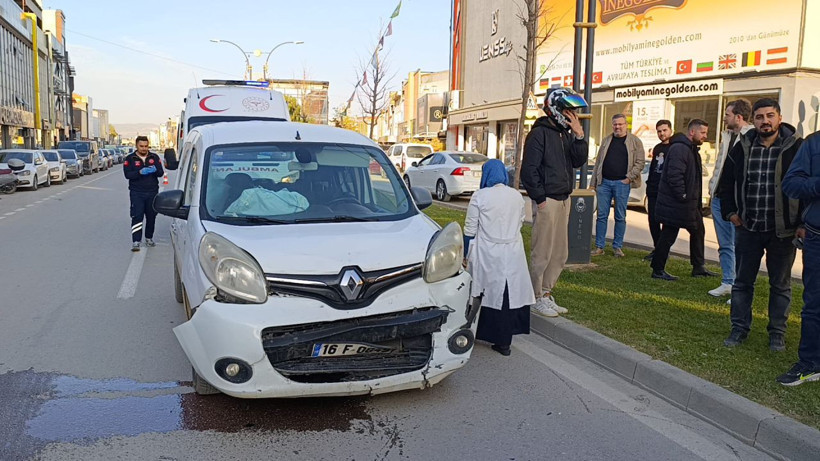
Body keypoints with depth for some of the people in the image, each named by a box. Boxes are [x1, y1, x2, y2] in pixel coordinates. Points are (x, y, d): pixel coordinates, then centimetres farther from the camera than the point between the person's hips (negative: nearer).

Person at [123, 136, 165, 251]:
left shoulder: (154, 157, 9)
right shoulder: (130, 158, 3)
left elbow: (161, 173, 2)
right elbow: (127, 174, -9)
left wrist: (155, 170, -21)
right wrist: (140, 172, -25)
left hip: (152, 192, 3)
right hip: (137, 193, -2)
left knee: (151, 216, 9)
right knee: (137, 216, -10)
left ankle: (149, 238, 26)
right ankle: (135, 241, -11)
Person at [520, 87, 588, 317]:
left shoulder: (566, 134, 15)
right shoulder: (540, 133, -9)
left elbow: (579, 161, 7)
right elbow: (529, 169, -13)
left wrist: (579, 135, -5)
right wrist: (540, 199, -15)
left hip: (564, 200, 9)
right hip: (548, 200, -9)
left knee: (560, 254, 13)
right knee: (543, 253, -4)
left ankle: (546, 293, 23)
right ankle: (536, 297, 6)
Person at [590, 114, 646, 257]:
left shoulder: (635, 141, 2)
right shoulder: (606, 141, 12)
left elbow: (640, 162, -2)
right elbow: (598, 163, 14)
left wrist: (629, 177, -10)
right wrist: (593, 183, 10)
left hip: (622, 183, -3)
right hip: (604, 182, 3)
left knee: (620, 217, 3)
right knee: (601, 216, 3)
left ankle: (617, 247, 14)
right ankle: (599, 247, 9)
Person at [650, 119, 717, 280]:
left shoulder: (692, 149, 16)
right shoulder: (679, 148, -19)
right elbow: (674, 175, -27)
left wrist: (694, 198, 17)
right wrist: (682, 195, -22)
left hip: (689, 203, 11)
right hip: (674, 204, -11)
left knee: (698, 231, 17)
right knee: (668, 236, -4)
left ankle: (699, 267, 27)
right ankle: (658, 270, 5)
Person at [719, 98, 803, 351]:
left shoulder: (796, 148, -6)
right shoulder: (742, 148, 3)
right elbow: (726, 183, 14)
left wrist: (802, 222, -7)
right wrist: (730, 212, 5)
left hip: (782, 230, -2)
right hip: (747, 228, 3)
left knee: (780, 284, 10)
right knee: (742, 281, 9)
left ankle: (777, 332, 22)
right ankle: (740, 328, 21)